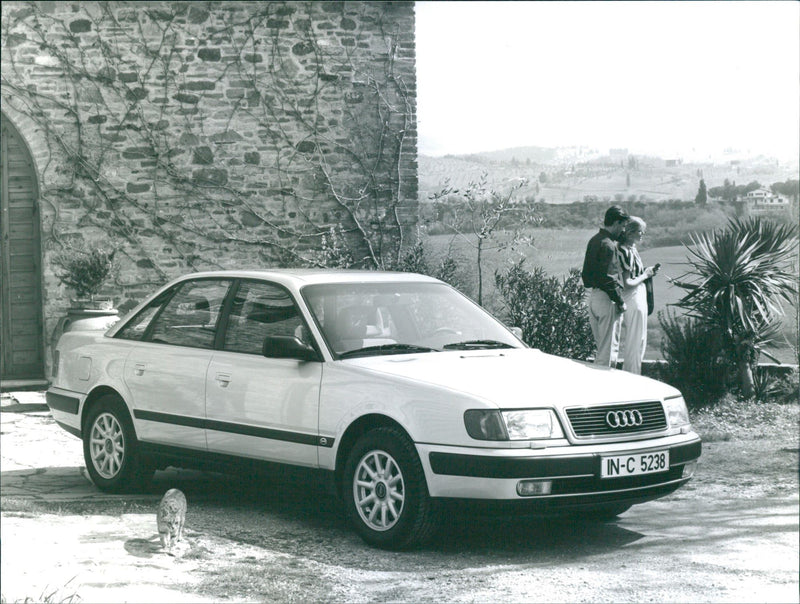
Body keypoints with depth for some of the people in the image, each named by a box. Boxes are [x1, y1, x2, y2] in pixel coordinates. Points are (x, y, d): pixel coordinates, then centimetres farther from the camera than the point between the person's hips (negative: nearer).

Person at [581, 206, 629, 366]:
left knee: (601, 345, 16)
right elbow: (609, 278, -20)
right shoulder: (608, 245, -16)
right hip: (606, 298, -10)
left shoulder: (594, 240, 13)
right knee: (609, 348, -3)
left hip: (593, 294, 10)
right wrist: (620, 302, -13)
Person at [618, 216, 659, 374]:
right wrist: (645, 275, -11)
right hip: (633, 300, -10)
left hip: (639, 298, 10)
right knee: (635, 345, -3)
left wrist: (647, 272, 6)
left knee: (639, 342, 16)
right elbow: (626, 283, -22)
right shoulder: (626, 251, -18)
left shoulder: (632, 249, 11)